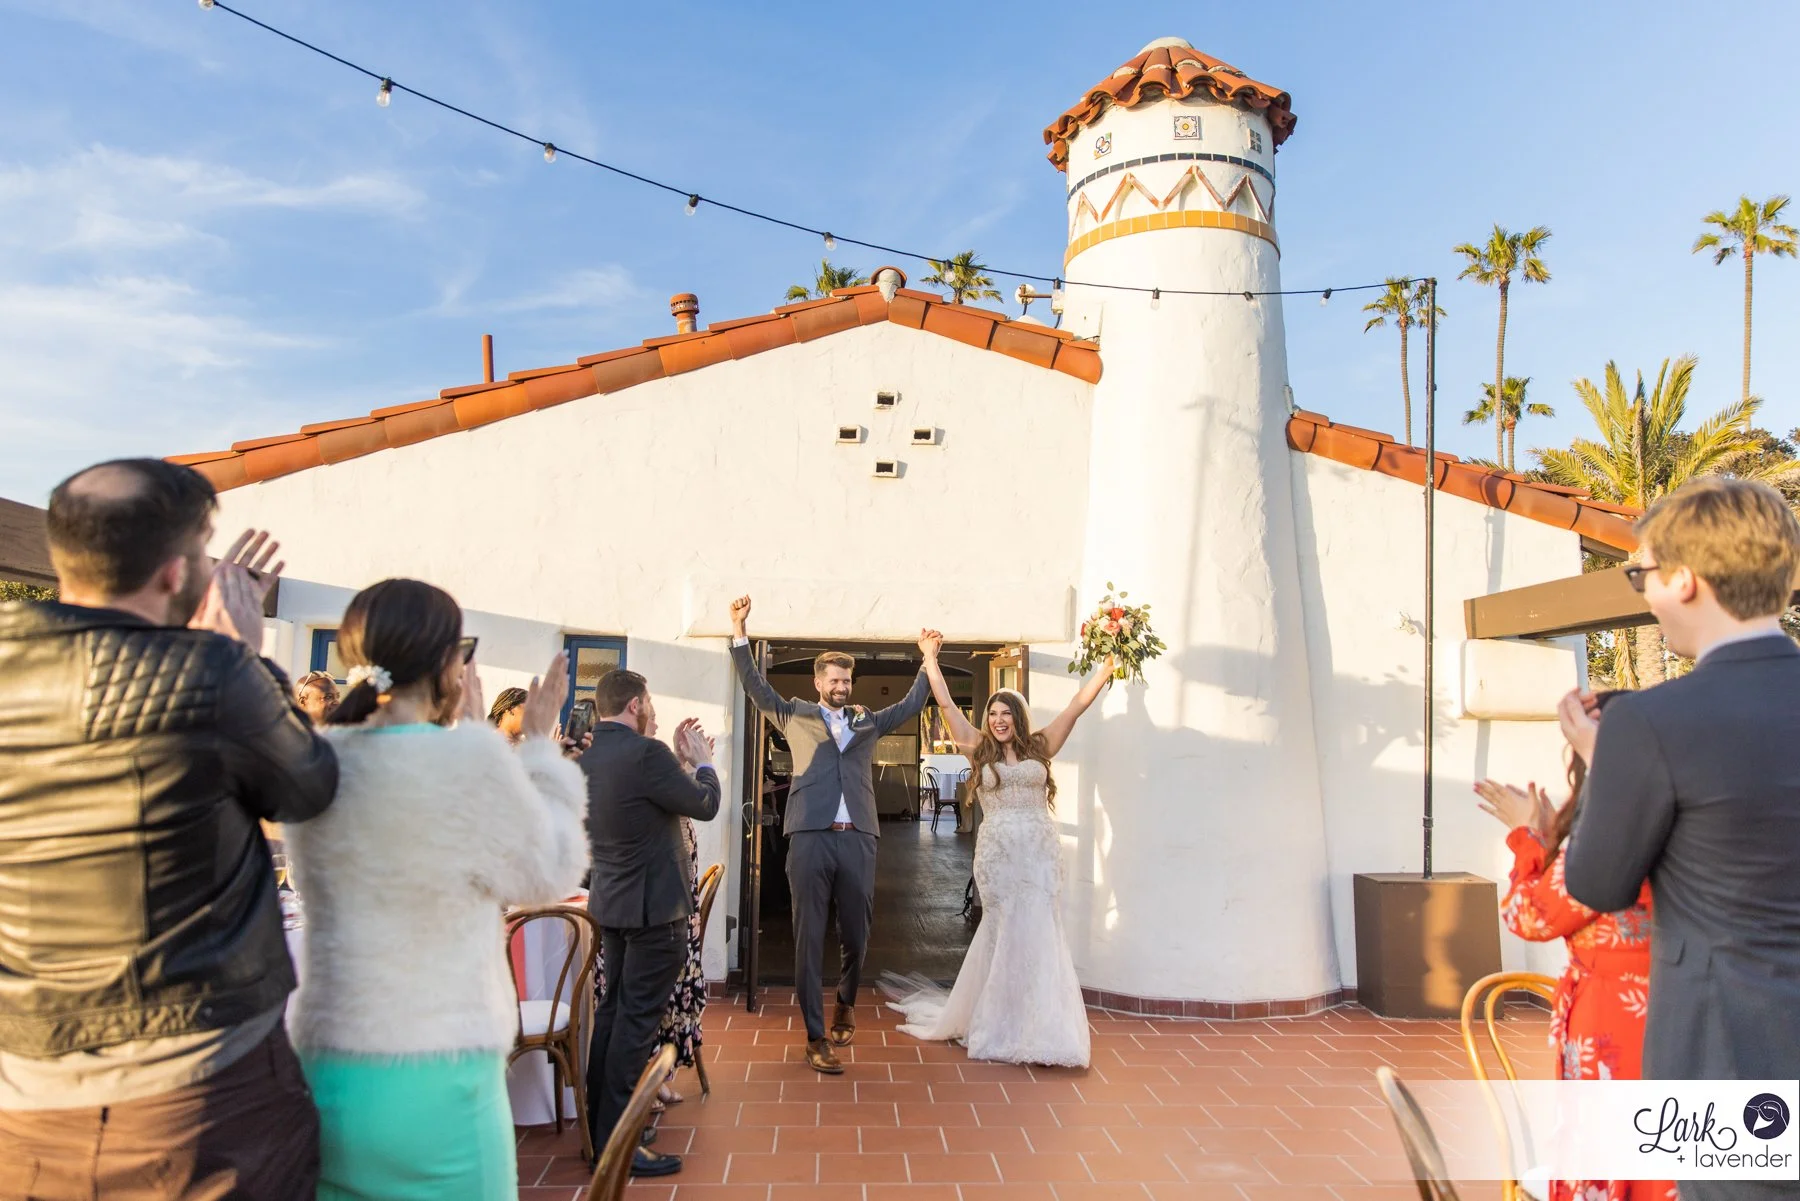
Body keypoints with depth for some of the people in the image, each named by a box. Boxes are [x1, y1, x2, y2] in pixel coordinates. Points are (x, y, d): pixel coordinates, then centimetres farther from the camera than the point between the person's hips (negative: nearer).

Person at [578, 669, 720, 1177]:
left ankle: (596, 1124, 28)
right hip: (653, 905, -9)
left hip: (612, 902, 9)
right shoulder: (645, 753, -21)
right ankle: (616, 1144, 5)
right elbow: (705, 806, -12)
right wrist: (702, 760, 3)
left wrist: (680, 759, 12)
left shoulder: (586, 758, 5)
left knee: (613, 1010, 18)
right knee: (636, 1020, -2)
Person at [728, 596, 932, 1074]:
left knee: (856, 936, 11)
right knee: (809, 940, 0)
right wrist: (740, 631, -2)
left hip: (858, 839, 2)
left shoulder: (868, 720, 19)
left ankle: (846, 1003, 39)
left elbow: (911, 705, 23)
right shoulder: (795, 715, 13)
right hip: (810, 837, -2)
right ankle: (816, 1039, 7)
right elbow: (756, 686, 7)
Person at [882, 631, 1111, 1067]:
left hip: (1040, 853, 1)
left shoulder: (1040, 747, 8)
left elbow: (1079, 704, 7)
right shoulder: (979, 750, 7)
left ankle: (1038, 1028, 12)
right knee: (1004, 935, 4)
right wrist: (930, 657, 6)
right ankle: (1000, 1028, 18)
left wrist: (1108, 665, 6)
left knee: (1038, 935, 0)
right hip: (997, 854, 0)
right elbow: (946, 703, 5)